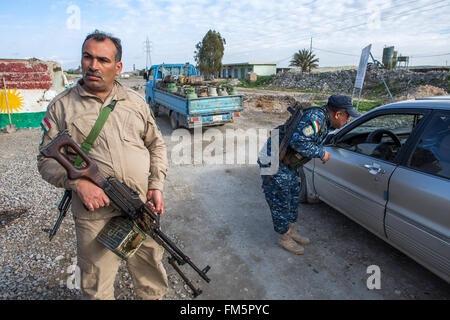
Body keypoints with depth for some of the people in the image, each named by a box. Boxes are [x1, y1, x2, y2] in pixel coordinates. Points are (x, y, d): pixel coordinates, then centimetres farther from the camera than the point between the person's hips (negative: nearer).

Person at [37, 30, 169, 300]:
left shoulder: (135, 101, 9)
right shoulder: (61, 106, 2)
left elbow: (157, 144, 12)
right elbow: (47, 160, 2)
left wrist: (157, 185, 0)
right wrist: (77, 182, -17)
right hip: (95, 214, -1)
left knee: (152, 275, 18)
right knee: (97, 287, 14)